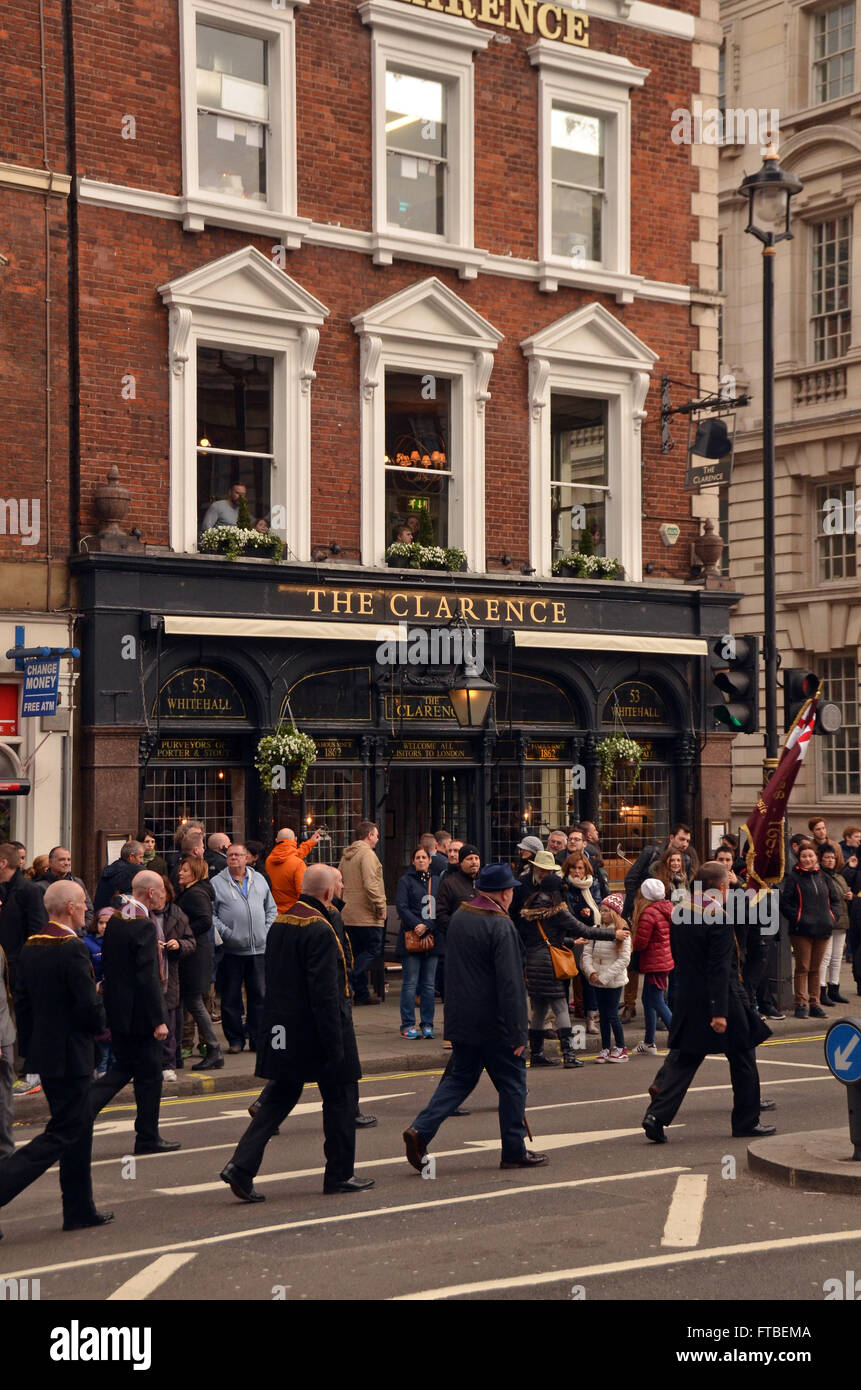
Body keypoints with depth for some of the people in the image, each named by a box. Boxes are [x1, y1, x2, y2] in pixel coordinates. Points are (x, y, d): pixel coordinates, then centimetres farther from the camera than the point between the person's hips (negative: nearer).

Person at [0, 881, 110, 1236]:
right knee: (62, 1134, -3)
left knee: (78, 1130, 17)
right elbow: (90, 1007, -21)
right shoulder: (72, 948, -19)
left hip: (43, 1052, 9)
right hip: (70, 1055, -9)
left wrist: (29, 1047, 16)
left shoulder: (30, 947, 6)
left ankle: (80, 1210, 23)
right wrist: (100, 1027, 0)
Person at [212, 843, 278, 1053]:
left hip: (259, 948, 3)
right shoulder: (217, 883, 2)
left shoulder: (259, 880, 13)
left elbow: (271, 909, 19)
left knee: (259, 995, 5)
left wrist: (267, 930, 5)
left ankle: (257, 1038, 12)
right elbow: (210, 913, -3)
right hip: (231, 950, -3)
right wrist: (225, 933, -14)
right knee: (231, 997, 1)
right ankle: (235, 1039, 10)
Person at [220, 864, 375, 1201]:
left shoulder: (280, 924, 8)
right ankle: (339, 1174, 16)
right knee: (339, 1099, 8)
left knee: (278, 1100, 11)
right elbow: (324, 993, -22)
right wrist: (335, 1045, -19)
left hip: (283, 1034, 8)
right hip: (316, 1031, -8)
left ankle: (242, 1166, 0)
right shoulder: (320, 930, -19)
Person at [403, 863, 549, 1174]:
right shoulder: (501, 926, -18)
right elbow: (510, 984, -20)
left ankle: (421, 1130, -1)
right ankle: (514, 1151, 13)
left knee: (460, 1078, 15)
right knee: (512, 1082, 7)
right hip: (494, 1025, -7)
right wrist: (517, 1033, -16)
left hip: (460, 1020, 7)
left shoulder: (458, 918, 7)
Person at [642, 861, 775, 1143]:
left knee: (682, 1059, 8)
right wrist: (720, 1011, -22)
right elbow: (720, 969, -22)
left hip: (687, 1001, 7)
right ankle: (746, 1121, 18)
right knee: (742, 1058, 10)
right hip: (721, 998, -7)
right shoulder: (718, 917, -19)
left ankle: (657, 1114, -5)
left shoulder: (680, 911, 4)